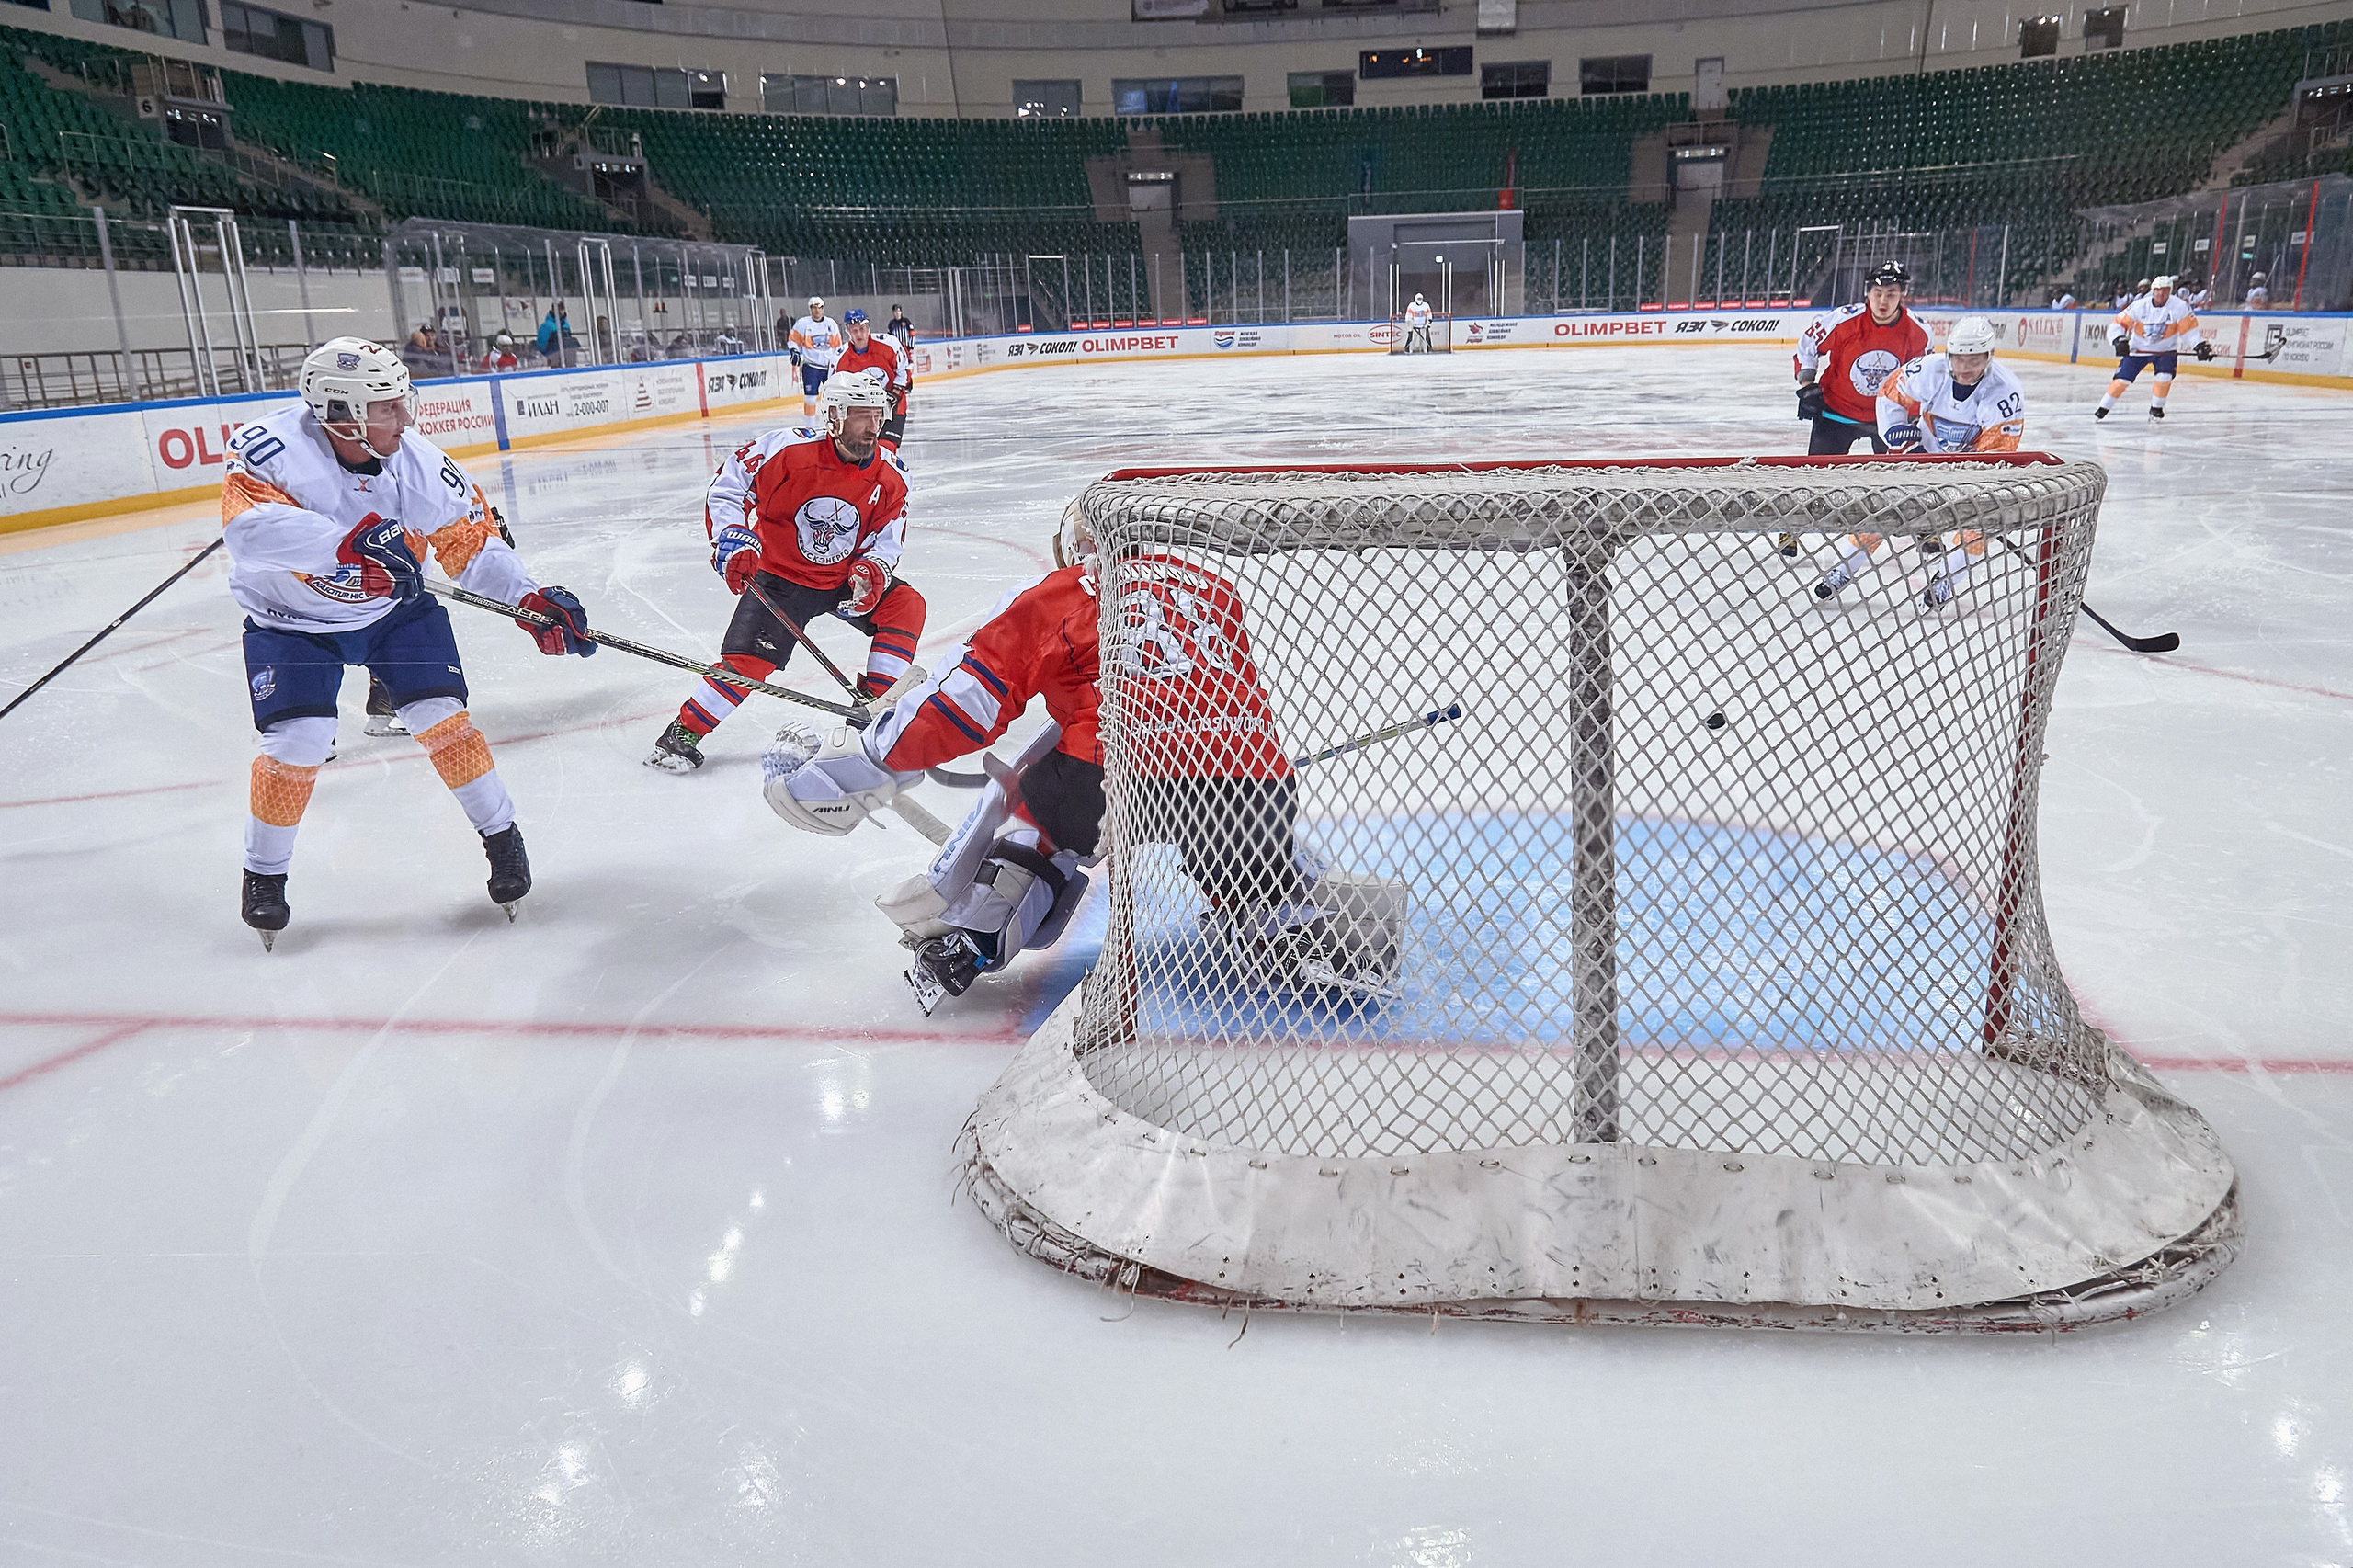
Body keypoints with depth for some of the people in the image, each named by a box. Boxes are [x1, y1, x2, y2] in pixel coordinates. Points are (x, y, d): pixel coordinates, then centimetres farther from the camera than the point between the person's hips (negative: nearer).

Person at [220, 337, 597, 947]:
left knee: (440, 716, -10)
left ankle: (502, 835, 11)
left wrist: (530, 599, -18)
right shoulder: (273, 447, -29)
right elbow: (250, 524, -46)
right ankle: (264, 874, 11)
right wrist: (347, 543, -58)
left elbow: (470, 541, -6)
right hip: (292, 621, -2)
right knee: (297, 741, -13)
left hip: (394, 608, 2)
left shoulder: (419, 466, -18)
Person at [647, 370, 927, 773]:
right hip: (780, 577, -4)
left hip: (845, 578, 4)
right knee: (747, 660, -17)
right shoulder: (787, 448, -22)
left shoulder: (890, 476, -9)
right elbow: (727, 486, -12)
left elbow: (887, 540, -1)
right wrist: (733, 537, -23)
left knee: (906, 605, -16)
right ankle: (683, 732, 0)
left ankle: (872, 705, -4)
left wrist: (871, 571, -21)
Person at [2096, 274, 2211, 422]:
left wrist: (2201, 345, -22)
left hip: (2166, 350, 0)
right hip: (2138, 348, 0)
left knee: (2164, 377, -18)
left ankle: (2156, 408, 3)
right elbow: (2120, 323, -15)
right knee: (2122, 379, -6)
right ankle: (2103, 409, 6)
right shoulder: (2139, 306, -17)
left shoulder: (2180, 306, -16)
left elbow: (2189, 328, -12)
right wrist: (2119, 340, -32)